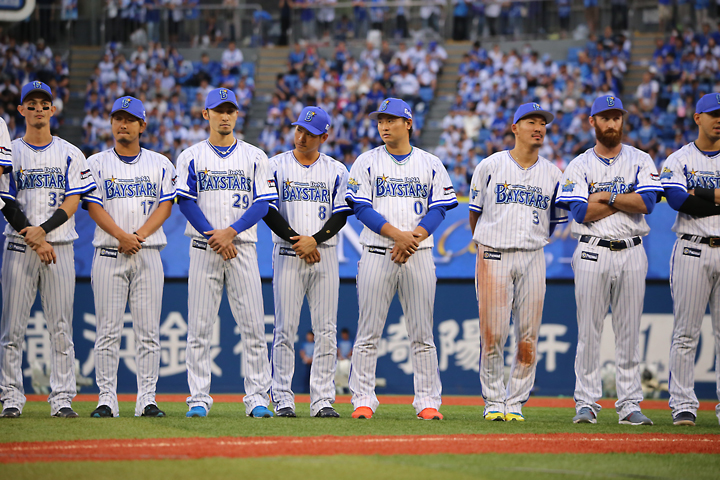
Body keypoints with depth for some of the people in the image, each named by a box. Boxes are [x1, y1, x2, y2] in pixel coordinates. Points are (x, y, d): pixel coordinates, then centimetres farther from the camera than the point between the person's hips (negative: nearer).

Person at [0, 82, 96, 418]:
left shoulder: (69, 154, 10)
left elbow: (72, 202, 1)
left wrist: (42, 230, -13)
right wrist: (34, 241, -11)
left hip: (60, 249, 1)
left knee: (61, 327, -1)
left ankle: (62, 399, 1)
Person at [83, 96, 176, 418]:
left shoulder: (160, 164, 11)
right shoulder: (97, 163, 8)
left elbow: (165, 205, 2)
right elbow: (94, 207, -2)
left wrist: (140, 235, -13)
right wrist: (123, 236, -17)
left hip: (148, 254, 1)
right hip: (108, 254, -1)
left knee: (148, 330, -2)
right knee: (108, 330, -3)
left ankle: (147, 399, 0)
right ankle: (107, 399, -1)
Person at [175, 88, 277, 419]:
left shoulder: (255, 157, 9)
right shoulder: (191, 157, 7)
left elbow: (262, 204, 1)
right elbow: (186, 202, -1)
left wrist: (230, 232, -13)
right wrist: (215, 238, -13)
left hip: (243, 247, 0)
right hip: (204, 248, 0)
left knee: (253, 326, -4)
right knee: (199, 326, -2)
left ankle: (257, 398, -1)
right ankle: (199, 398, 2)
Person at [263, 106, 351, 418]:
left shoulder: (336, 171, 9)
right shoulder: (276, 166, 5)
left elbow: (341, 214, 2)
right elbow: (267, 211, -2)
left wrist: (314, 239, -12)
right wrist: (296, 241, -12)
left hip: (324, 254, 1)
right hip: (287, 254, -1)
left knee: (326, 331, -2)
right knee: (285, 329, -4)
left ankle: (323, 400, 0)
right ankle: (282, 398, 1)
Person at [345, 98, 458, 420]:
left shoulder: (430, 164, 9)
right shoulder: (367, 162, 6)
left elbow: (439, 209, 3)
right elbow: (361, 208, -3)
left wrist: (415, 237, -14)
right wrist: (398, 234, -16)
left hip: (418, 256, 1)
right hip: (377, 255, -1)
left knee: (422, 333, 2)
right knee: (369, 332, -2)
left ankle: (427, 401, 5)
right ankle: (362, 400, 2)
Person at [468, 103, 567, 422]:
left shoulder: (552, 174, 9)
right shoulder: (490, 166, 3)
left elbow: (555, 221, 16)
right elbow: (475, 213, 12)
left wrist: (534, 242, 11)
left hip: (532, 260, 2)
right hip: (493, 258, -2)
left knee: (528, 338, -1)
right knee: (492, 335, -6)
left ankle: (516, 403, 9)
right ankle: (493, 401, 7)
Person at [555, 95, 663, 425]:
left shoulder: (640, 161, 8)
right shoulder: (579, 165, 5)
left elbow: (646, 203, -8)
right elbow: (581, 212, -9)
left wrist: (606, 197, -9)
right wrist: (627, 198, -7)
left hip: (632, 253, 1)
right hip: (592, 253, -1)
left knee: (629, 331, 2)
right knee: (589, 331, -2)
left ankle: (629, 404, 5)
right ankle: (586, 403, 2)